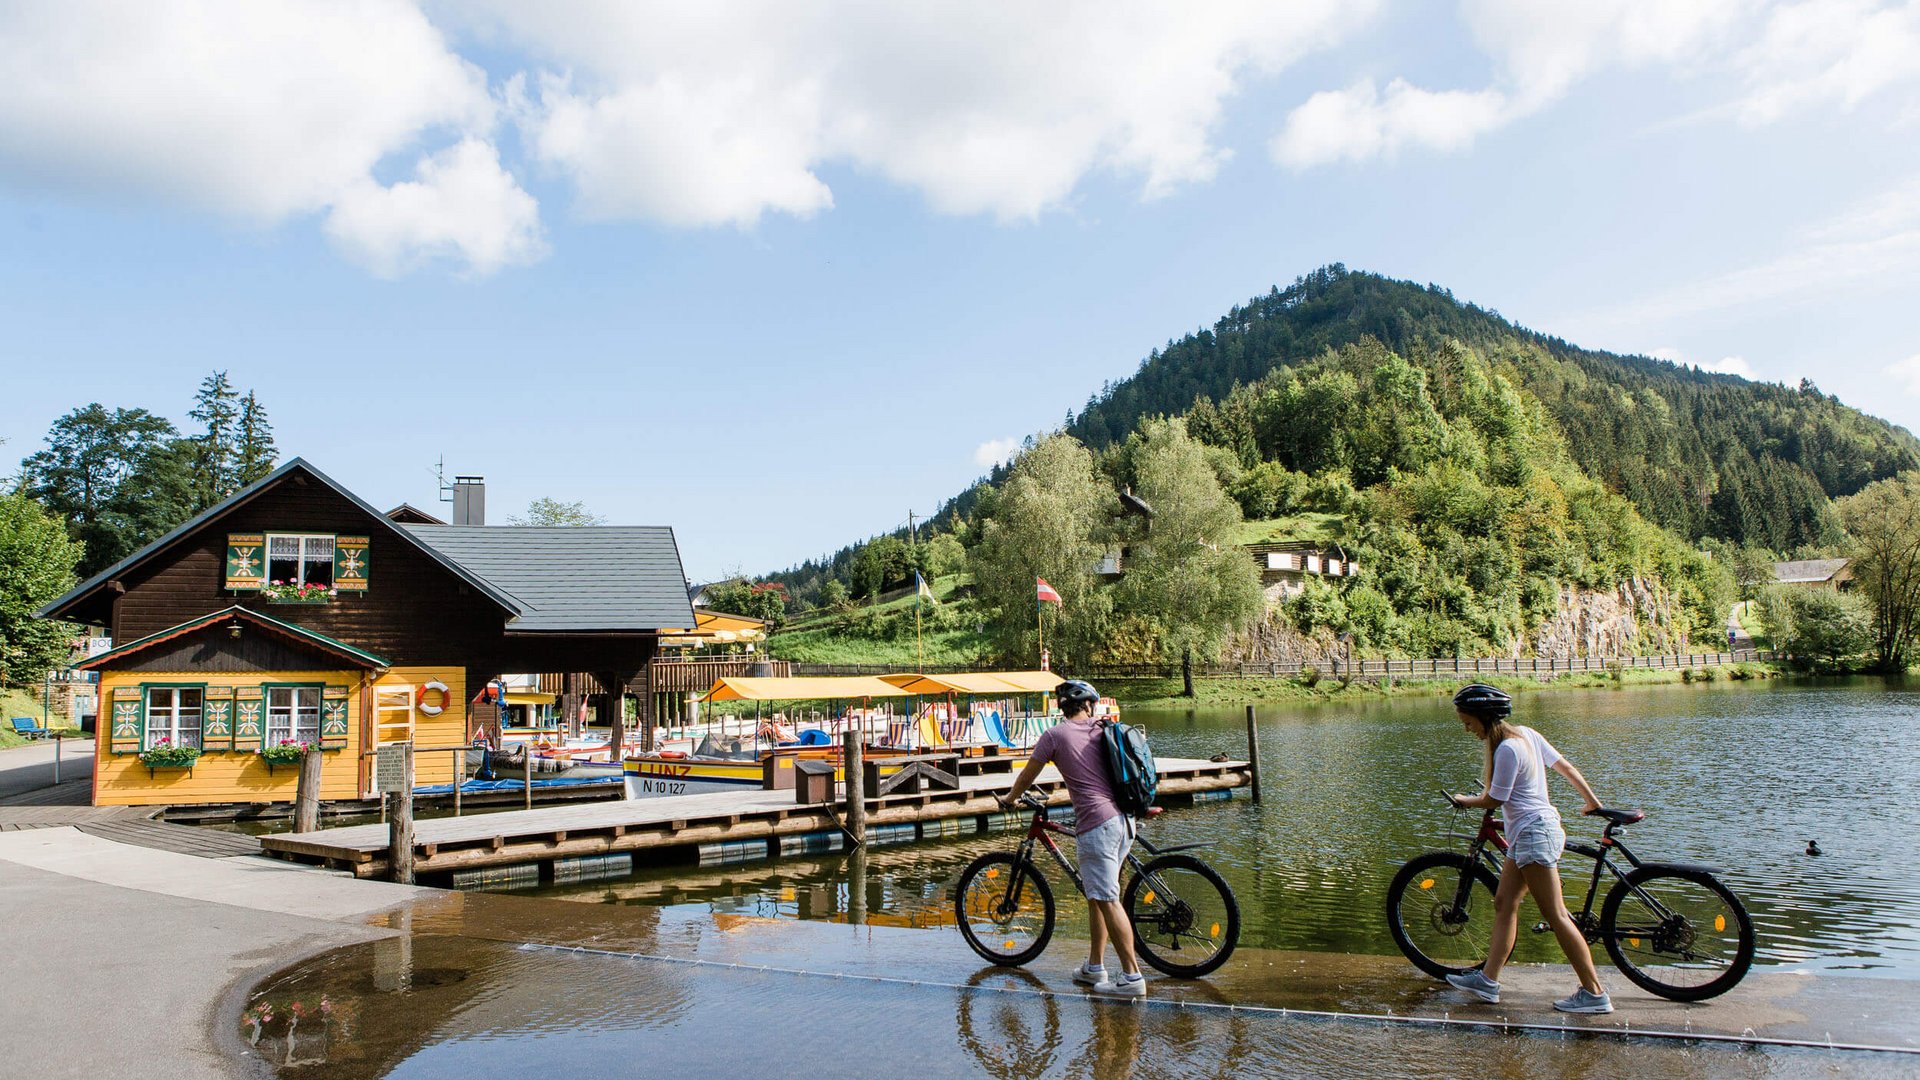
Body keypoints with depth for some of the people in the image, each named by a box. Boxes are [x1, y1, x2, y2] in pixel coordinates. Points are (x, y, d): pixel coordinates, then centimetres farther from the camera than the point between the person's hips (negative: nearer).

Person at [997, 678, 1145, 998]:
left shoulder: (1054, 735, 0)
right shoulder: (1101, 731, 14)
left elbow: (1027, 776, 10)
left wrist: (1010, 798, 29)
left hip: (1096, 823, -7)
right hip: (1123, 820, 7)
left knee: (1107, 899, -5)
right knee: (1097, 895, 16)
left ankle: (1132, 977, -5)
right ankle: (1094, 967, 23)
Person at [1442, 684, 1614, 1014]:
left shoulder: (1507, 749, -19)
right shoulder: (1526, 734, 9)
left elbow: (1494, 800, -14)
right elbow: (1566, 767, 15)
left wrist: (1464, 801, 5)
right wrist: (1592, 801, 26)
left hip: (1534, 832, -10)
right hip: (1527, 834, 10)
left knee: (1556, 915, -6)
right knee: (1504, 903, 10)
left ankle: (1594, 992, -1)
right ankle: (1488, 980, 13)